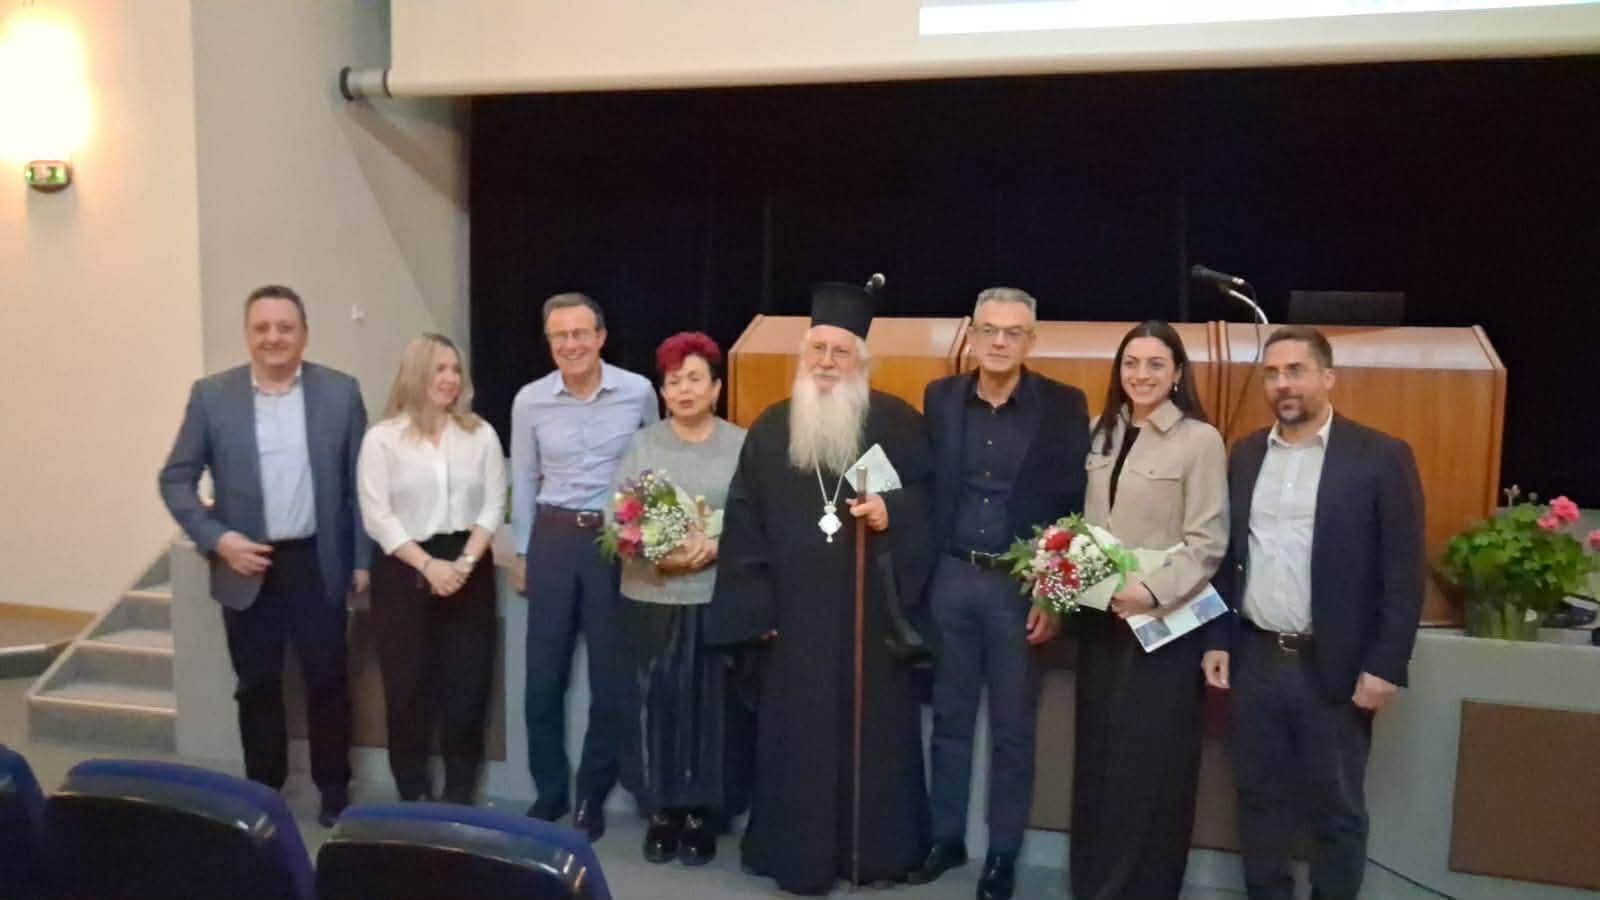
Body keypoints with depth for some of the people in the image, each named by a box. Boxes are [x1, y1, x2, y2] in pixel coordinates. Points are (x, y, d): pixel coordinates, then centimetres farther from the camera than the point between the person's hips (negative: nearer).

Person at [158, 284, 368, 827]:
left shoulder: (340, 392, -2)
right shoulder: (211, 395, -1)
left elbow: (361, 482, 1)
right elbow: (175, 479, 2)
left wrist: (364, 560, -1)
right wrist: (217, 539, -11)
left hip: (317, 564, 0)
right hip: (247, 566, 1)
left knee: (327, 681, 7)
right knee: (257, 686, 12)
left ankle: (334, 790, 23)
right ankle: (263, 792, 27)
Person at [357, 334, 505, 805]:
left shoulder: (481, 434, 5)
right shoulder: (383, 438, -2)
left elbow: (493, 506, 2)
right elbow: (377, 516, -6)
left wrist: (465, 562, -11)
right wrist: (428, 564, -14)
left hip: (468, 569, 2)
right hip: (404, 571, -2)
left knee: (467, 682, 4)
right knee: (408, 684, 4)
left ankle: (459, 795, 17)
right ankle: (413, 796, 17)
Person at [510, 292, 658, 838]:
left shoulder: (638, 393, -6)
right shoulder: (530, 401, -2)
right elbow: (524, 481, 8)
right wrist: (522, 553, 11)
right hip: (553, 539, 2)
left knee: (610, 677, 6)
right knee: (544, 675, 7)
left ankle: (592, 795, 23)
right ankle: (549, 791, 25)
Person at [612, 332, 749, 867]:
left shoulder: (742, 445, 2)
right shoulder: (642, 444, 7)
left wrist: (714, 547, -19)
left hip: (717, 599, -1)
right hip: (651, 598, 1)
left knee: (710, 707, 4)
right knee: (657, 704, 6)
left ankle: (701, 815, 17)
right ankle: (660, 812, 19)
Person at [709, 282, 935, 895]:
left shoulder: (896, 422, 0)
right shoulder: (770, 429, 5)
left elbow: (932, 493, 3)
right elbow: (744, 521, 4)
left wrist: (892, 512, -17)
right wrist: (756, 606, -2)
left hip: (872, 610, -1)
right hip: (797, 614, 1)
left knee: (874, 728, 6)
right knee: (799, 734, 5)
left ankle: (877, 850, 21)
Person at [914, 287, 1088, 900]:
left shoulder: (1063, 406, -4)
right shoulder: (940, 398, 4)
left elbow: (1074, 504, -6)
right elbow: (925, 490, 5)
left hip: (1020, 584, -2)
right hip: (950, 579, 3)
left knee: (1013, 726, 9)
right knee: (949, 717, 13)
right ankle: (946, 837, 29)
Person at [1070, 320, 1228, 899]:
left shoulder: (1200, 440, -9)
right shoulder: (1101, 432, 9)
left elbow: (1207, 542, -13)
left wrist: (1150, 591, -24)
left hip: (1163, 620, -5)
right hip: (1100, 616, 6)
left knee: (1149, 758, 5)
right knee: (1097, 750, 13)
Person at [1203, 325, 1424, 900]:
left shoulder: (1380, 457, -6)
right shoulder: (1246, 455, 8)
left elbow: (1403, 573, -8)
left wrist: (1385, 665, -12)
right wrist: (1216, 640, 7)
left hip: (1333, 666, -4)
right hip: (1255, 659, 4)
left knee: (1337, 808, 9)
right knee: (1259, 798, 14)